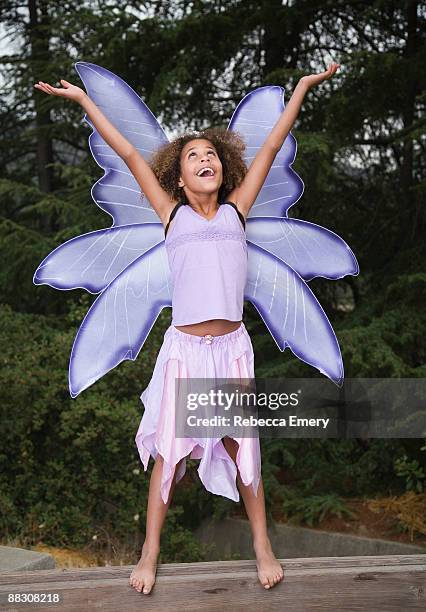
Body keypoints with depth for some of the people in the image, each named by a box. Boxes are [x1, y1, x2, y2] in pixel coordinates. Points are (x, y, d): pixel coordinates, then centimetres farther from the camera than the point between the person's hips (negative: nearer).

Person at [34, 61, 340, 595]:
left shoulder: (235, 210, 9)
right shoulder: (172, 214, 6)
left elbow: (271, 146, 14)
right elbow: (129, 154, 8)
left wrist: (302, 87, 20)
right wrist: (83, 100, 12)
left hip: (232, 346, 1)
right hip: (184, 346, -1)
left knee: (241, 447, 6)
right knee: (168, 450, 2)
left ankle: (262, 546, 19)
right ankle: (150, 553, 14)